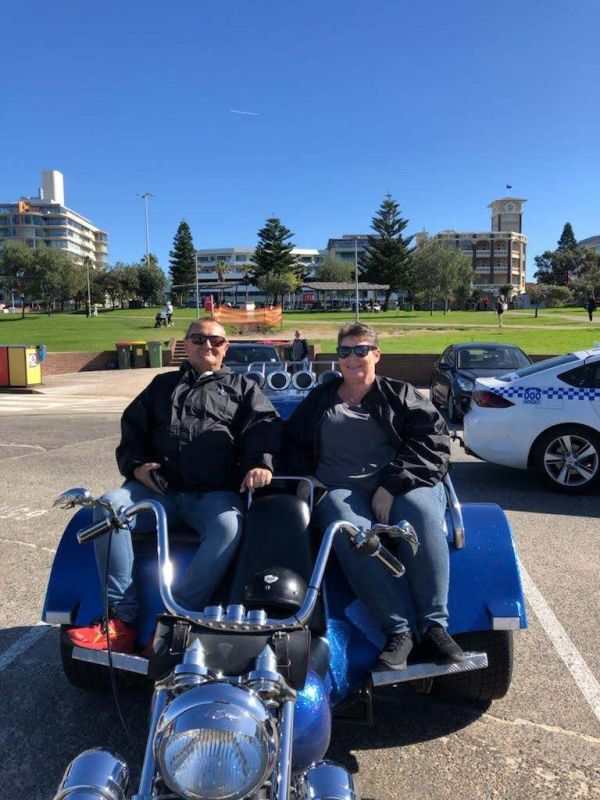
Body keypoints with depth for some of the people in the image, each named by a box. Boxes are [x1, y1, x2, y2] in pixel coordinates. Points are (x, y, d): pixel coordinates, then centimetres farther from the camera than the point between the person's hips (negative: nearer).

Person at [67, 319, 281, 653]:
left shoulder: (243, 387, 21)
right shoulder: (163, 385, 28)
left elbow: (263, 425, 3)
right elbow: (132, 428, 24)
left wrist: (260, 463, -18)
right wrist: (137, 465, 3)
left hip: (215, 493, -2)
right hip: (159, 487, 3)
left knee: (229, 525, -35)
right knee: (108, 507, -26)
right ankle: (122, 620, -24)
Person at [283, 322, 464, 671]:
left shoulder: (400, 394, 15)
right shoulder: (319, 400, 25)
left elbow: (434, 440, 1)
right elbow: (292, 443, 30)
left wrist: (392, 486, -13)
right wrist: (304, 477, 7)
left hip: (402, 487, 0)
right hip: (340, 490, 1)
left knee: (421, 513, -36)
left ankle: (434, 626, -29)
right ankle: (399, 629, -34)